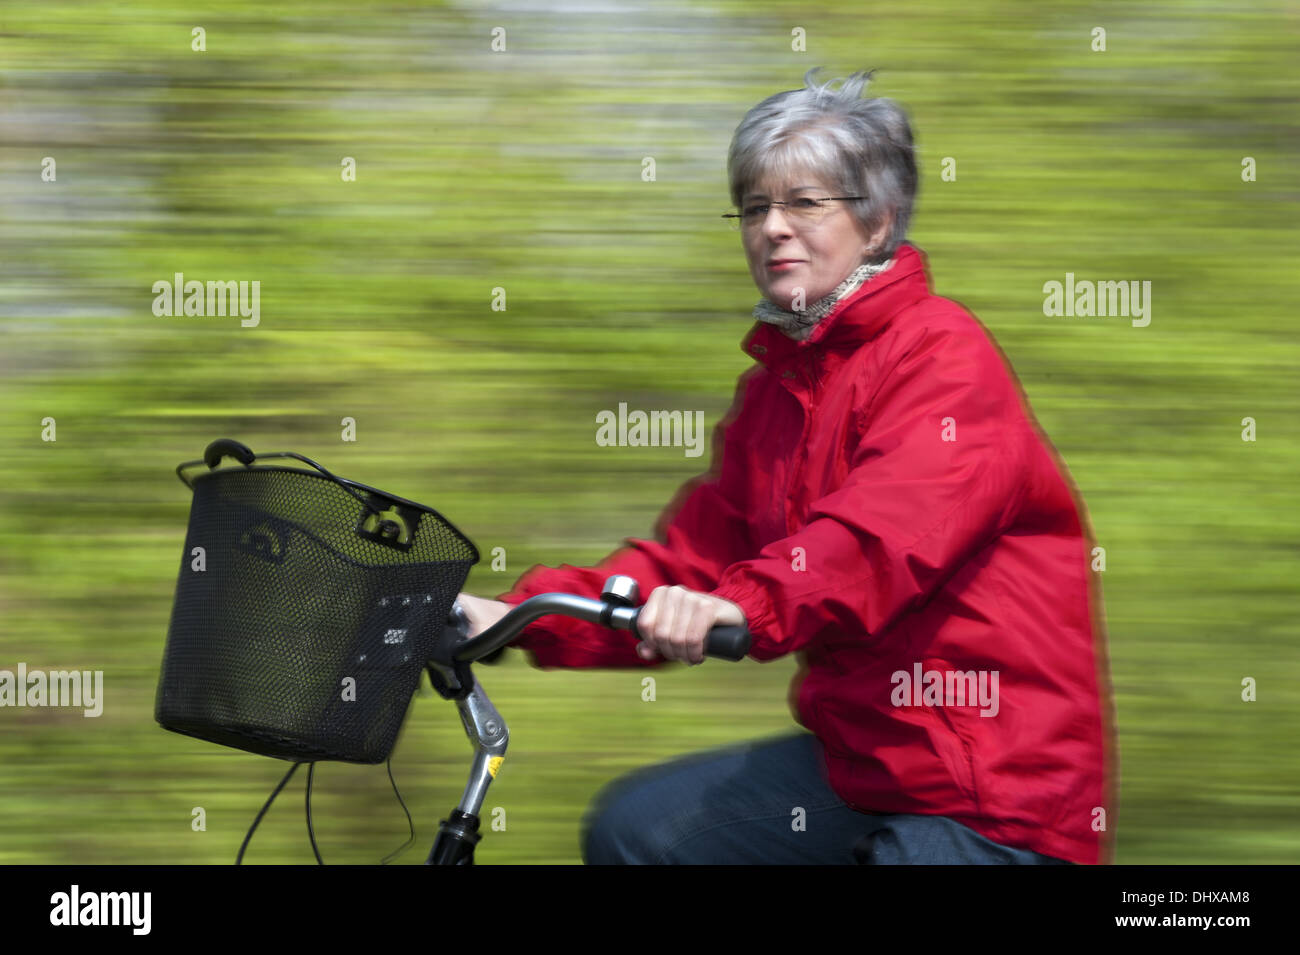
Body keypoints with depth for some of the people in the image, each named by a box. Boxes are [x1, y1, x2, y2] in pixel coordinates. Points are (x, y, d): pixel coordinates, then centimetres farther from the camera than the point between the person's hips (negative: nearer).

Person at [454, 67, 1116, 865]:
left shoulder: (945, 356, -12)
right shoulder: (776, 379, 14)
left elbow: (890, 531, -30)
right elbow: (693, 556, 8)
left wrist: (745, 604, -47)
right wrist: (526, 617, -6)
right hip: (858, 755, 8)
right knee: (631, 828, 5)